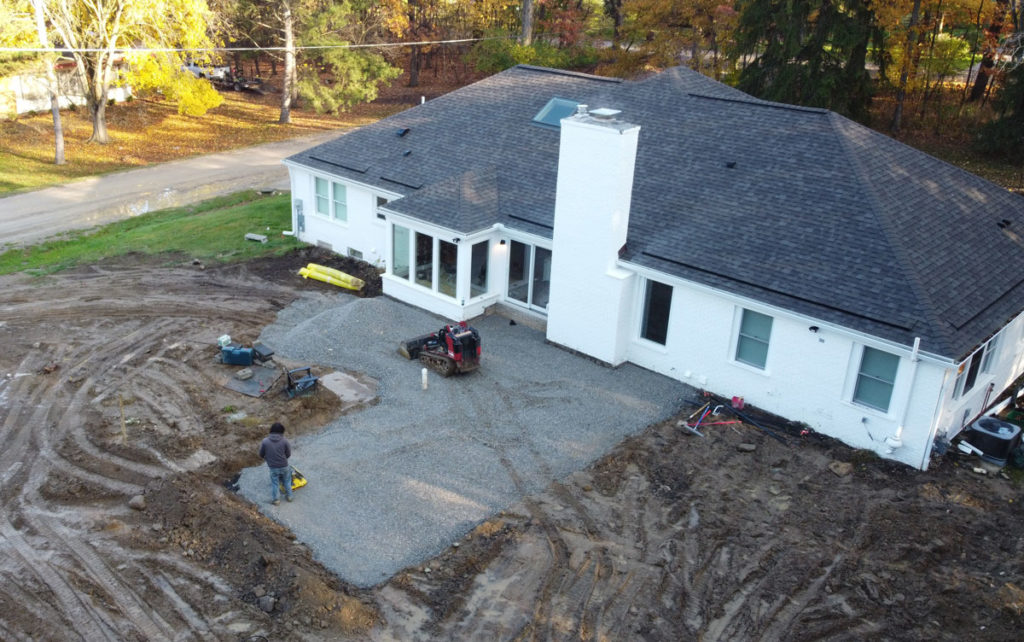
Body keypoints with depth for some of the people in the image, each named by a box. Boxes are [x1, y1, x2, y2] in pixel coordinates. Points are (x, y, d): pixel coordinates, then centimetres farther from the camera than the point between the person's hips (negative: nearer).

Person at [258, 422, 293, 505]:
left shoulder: (265, 441, -17)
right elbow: (288, 454, -7)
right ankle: (289, 496, 37)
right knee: (287, 481, 25)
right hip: (284, 466, 0)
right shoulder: (284, 441, -18)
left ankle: (275, 499, 32)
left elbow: (261, 454, -5)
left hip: (273, 467, 0)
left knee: (274, 483, 20)